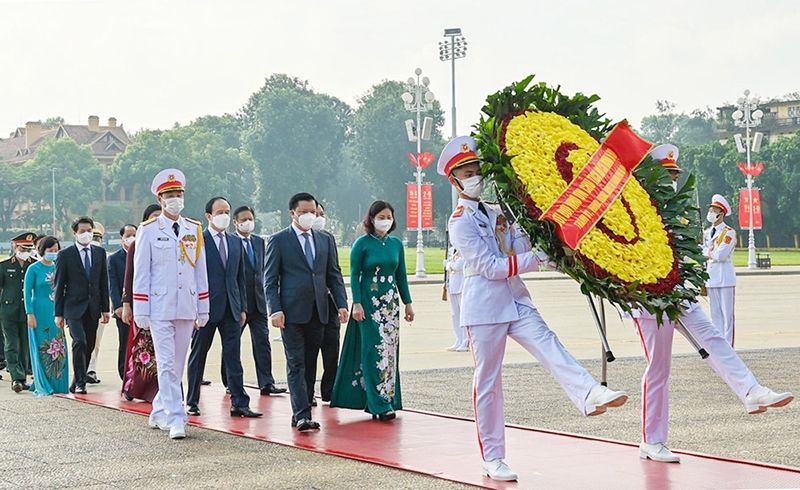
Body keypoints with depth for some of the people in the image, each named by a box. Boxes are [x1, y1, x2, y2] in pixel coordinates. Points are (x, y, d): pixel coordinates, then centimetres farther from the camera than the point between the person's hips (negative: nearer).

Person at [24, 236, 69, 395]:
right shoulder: (34, 269, -4)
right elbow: (27, 293, -5)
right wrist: (30, 314, -12)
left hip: (56, 313, 5)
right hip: (40, 313, -5)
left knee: (59, 349, 3)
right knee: (42, 350, -2)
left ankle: (58, 385, 11)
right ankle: (42, 387, 5)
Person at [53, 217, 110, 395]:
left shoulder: (100, 252, 10)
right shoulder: (65, 255, -1)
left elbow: (104, 282, 12)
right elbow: (59, 285, -1)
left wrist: (105, 308, 7)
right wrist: (58, 313, -4)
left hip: (93, 308, 4)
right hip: (74, 307, -4)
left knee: (89, 346, 6)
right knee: (80, 342, -18)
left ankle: (76, 383, 19)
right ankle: (80, 383, -11)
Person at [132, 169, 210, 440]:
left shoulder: (195, 230, 10)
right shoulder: (148, 231, 0)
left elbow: (200, 270, 12)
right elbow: (140, 273, -1)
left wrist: (203, 309, 10)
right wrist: (140, 311, -5)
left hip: (187, 309, 4)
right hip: (160, 308, -4)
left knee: (178, 365, 10)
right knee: (166, 365, -8)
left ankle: (159, 413, 24)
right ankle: (175, 420, -9)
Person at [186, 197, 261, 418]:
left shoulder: (236, 243, 13)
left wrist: (243, 307, 10)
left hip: (231, 309, 5)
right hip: (206, 308, -4)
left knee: (234, 358, 3)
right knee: (198, 357, 6)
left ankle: (239, 404, 3)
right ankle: (192, 403, 16)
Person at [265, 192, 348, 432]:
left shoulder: (325, 240, 14)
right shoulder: (278, 240, 0)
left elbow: (334, 275, 15)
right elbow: (270, 280, -2)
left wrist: (342, 304, 2)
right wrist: (275, 310, -13)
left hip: (317, 312, 5)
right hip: (292, 313, -5)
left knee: (310, 365, 7)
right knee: (296, 364, -8)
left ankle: (303, 412, 13)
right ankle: (301, 415, -13)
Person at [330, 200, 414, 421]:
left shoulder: (396, 244, 9)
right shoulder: (362, 243, -5)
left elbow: (401, 276, 14)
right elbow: (354, 275, -5)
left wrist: (408, 303, 11)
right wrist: (357, 303, -13)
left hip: (391, 303, 5)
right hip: (369, 303, -5)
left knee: (390, 350, 5)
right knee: (375, 350, -8)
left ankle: (389, 399, 12)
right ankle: (380, 404, -10)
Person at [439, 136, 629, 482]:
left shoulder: (496, 213, 17)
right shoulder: (460, 222, -7)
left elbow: (520, 250, 13)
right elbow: (490, 266, -15)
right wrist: (537, 259, -18)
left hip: (515, 301, 6)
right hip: (484, 307, -6)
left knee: (549, 346, -19)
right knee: (487, 382, 0)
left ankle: (591, 395, -42)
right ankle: (492, 459, 7)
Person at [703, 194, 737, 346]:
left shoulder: (729, 232, -7)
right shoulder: (707, 233, 15)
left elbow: (720, 255, -16)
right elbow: (703, 257, 15)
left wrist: (707, 251, -4)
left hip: (725, 279, -7)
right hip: (711, 279, 7)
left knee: (727, 315, -4)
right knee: (715, 315, 9)